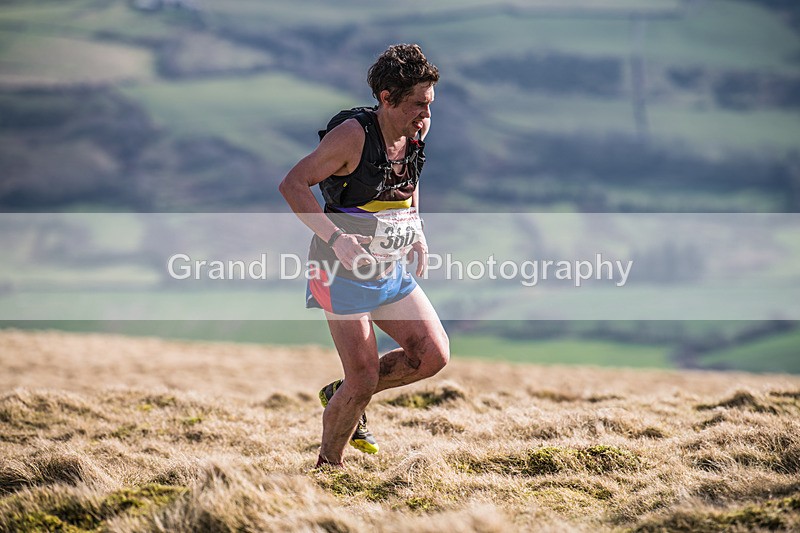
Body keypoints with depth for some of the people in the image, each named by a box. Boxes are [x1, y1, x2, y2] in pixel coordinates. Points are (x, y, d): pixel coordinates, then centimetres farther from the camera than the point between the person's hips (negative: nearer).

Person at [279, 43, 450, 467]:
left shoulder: (414, 132, 1)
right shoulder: (353, 134, -20)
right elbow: (292, 185, -19)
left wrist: (417, 234, 9)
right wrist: (337, 238, -29)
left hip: (392, 271, 7)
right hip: (344, 272, -7)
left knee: (433, 356, -1)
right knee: (363, 381, -8)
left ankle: (341, 396, 19)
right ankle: (327, 466, 15)